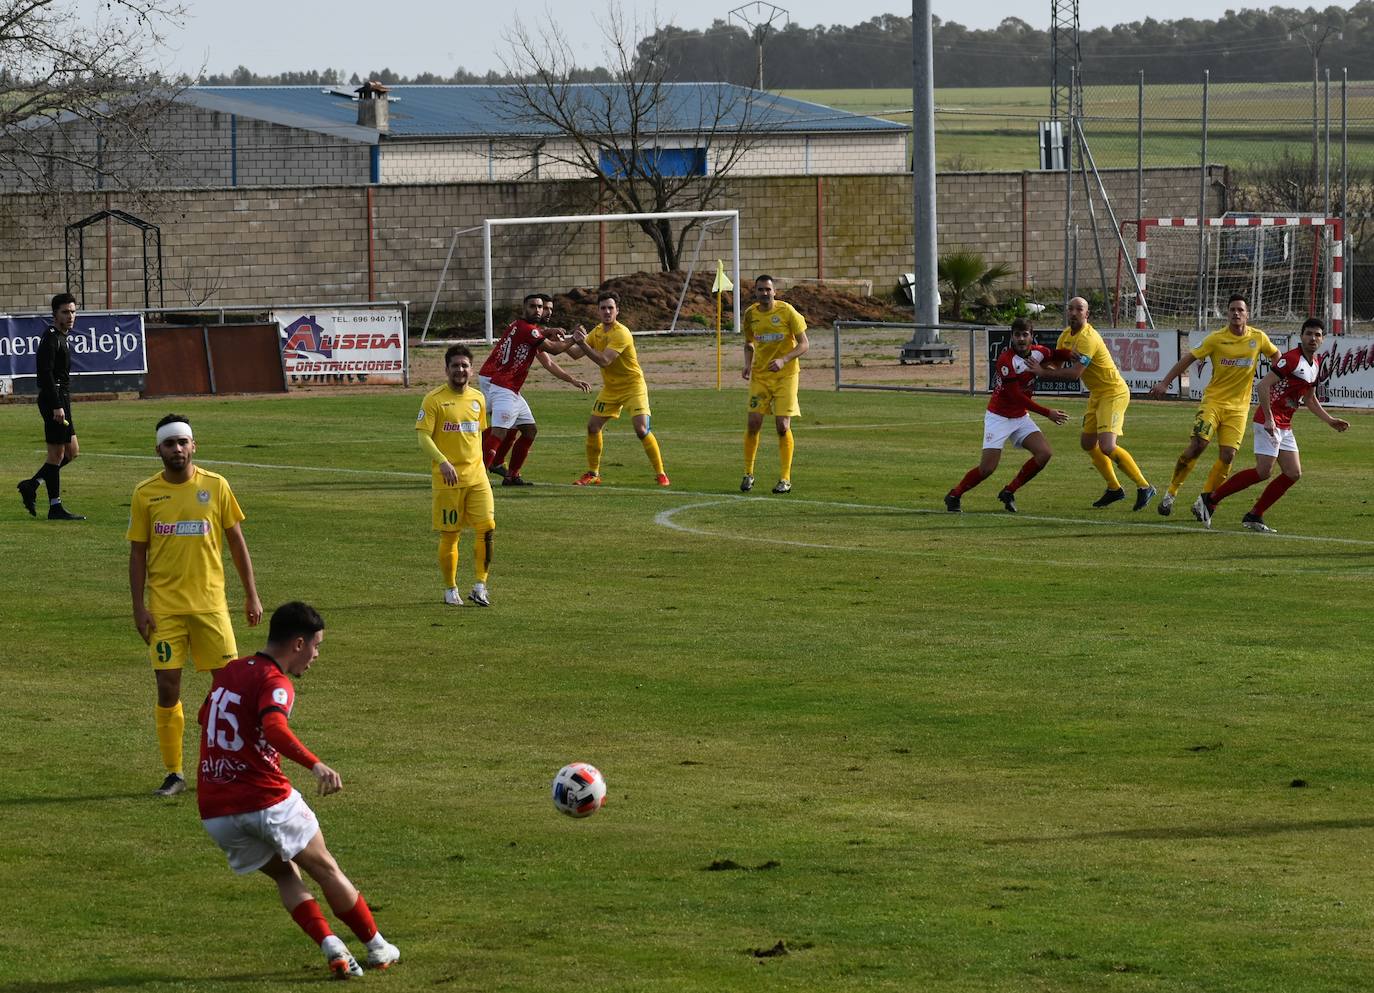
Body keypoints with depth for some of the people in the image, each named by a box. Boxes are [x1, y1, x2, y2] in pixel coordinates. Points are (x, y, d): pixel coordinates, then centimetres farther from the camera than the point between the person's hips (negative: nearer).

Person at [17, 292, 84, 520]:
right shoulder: (51, 339, -13)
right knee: (56, 453, -5)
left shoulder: (60, 338, 18)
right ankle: (55, 507, -1)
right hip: (54, 399, -10)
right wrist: (57, 406, -25)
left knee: (71, 452, 13)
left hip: (61, 401, 10)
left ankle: (30, 485, 17)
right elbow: (46, 373, -21)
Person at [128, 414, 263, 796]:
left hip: (210, 602, 0)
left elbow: (236, 542, 8)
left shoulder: (215, 486, 2)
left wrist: (252, 595, 6)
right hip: (164, 606, 0)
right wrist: (139, 607, -3)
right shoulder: (146, 493, 1)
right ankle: (174, 773, 8)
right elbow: (138, 553, 5)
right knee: (167, 688, -2)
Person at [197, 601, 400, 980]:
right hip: (267, 801, -7)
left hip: (214, 812, 7)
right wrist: (315, 765, -44)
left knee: (285, 874, 20)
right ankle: (377, 948, 22)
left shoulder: (227, 672, 12)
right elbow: (274, 727, -34)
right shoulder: (275, 683, -12)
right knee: (325, 869, 13)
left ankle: (332, 948, 3)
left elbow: (205, 717, 31)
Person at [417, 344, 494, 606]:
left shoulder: (477, 399, 10)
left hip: (476, 476, 4)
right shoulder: (434, 399, -6)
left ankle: (480, 586, -2)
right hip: (446, 477, -4)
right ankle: (450, 590, 17)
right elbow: (423, 436, -12)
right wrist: (443, 462, -25)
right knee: (450, 535, 2)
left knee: (487, 528, -9)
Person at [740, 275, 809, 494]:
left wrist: (784, 360, -23)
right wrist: (748, 365, -2)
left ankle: (785, 479, 2)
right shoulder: (750, 314, 1)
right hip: (760, 375, 3)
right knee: (753, 423, -5)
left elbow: (804, 344, -9)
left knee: (782, 425, -8)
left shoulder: (787, 311, -11)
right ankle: (748, 474, 10)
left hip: (786, 375, -3)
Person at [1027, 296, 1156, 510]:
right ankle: (1114, 488, 27)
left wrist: (1043, 372, -22)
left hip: (1113, 394, -10)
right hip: (1097, 394, 10)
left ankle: (1144, 487, -9)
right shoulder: (1066, 335, 7)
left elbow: (1074, 374, -29)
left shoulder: (1088, 338, -24)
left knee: (1107, 446, -20)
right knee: (1088, 443, 14)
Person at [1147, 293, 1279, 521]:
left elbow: (1276, 356, 19)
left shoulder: (1258, 338, 1)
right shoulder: (1216, 339, -5)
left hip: (1239, 407, 2)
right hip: (1213, 400, -2)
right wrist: (1165, 383, -4)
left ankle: (1204, 500, 7)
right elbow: (1189, 358, -1)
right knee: (1197, 444, -17)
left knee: (1227, 455, -8)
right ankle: (1171, 492, -2)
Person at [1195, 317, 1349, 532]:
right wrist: (1269, 418, -25)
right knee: (1263, 472, -14)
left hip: (1285, 426, 9)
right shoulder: (1291, 359, -16)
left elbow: (1309, 399, 27)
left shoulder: (1317, 364, 13)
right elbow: (1263, 385, -21)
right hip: (1270, 421, -9)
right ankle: (1211, 499, -5)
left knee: (1293, 474, 3)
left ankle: (1253, 516, 8)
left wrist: (1330, 421, 21)